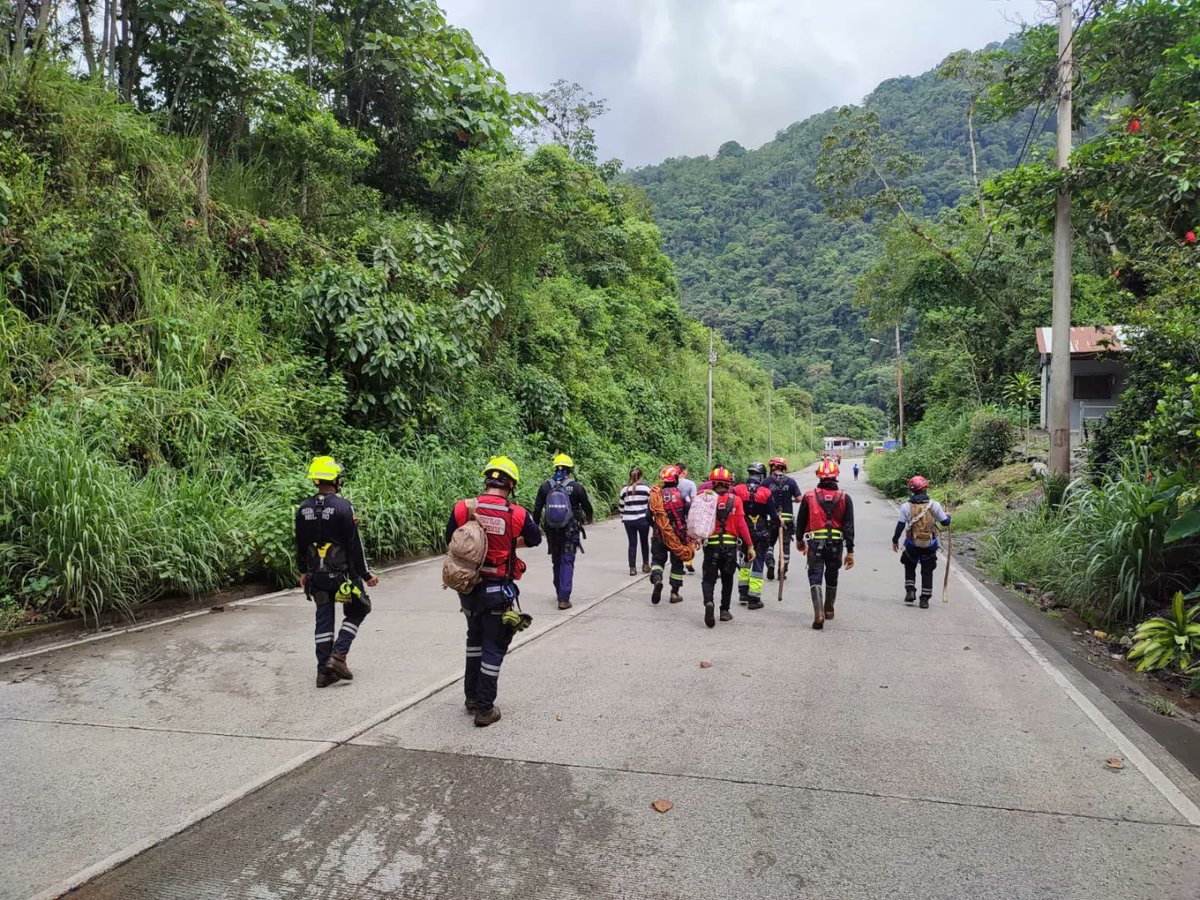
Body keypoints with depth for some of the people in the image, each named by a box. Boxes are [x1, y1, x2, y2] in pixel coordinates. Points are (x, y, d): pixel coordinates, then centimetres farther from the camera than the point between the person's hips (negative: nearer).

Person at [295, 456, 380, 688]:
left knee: (324, 620, 13)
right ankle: (338, 655, 1)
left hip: (316, 576, 5)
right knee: (357, 611, 14)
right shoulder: (343, 507, -16)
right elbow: (355, 545, -14)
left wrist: (304, 571, 25)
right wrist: (366, 575, -5)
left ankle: (324, 670, 15)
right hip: (341, 574, -5)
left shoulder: (303, 510, 3)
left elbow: (300, 545, 12)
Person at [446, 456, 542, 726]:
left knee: (475, 638, 25)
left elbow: (450, 540, 5)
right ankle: (484, 709, 14)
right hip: (498, 590, -4)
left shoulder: (462, 508, -10)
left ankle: (472, 696, 35)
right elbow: (535, 539, 5)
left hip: (468, 587, 4)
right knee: (494, 647, 9)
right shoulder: (516, 514, -14)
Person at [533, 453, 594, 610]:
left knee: (556, 561, 17)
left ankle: (561, 594, 29)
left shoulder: (545, 486, -1)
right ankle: (564, 599, -9)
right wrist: (588, 519, 25)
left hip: (552, 532, 3)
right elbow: (587, 506, 4)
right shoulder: (576, 487, -7)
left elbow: (537, 509, 1)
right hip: (570, 531, -3)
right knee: (567, 562, -1)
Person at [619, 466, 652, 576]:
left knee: (632, 543, 6)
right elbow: (651, 503, -2)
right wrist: (651, 516, 10)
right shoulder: (646, 487, -4)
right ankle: (645, 565, 22)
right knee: (644, 542, 15)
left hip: (628, 520, 2)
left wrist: (622, 518, 19)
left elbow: (622, 505, 8)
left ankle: (632, 567, 4)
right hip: (643, 519, -2)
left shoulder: (624, 489, 3)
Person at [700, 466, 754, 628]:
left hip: (711, 545, -1)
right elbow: (741, 525, -7)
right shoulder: (735, 500, -4)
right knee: (727, 579, 18)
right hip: (730, 546, 1)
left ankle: (708, 602, -21)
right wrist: (750, 546, -2)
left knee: (708, 578, 6)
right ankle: (724, 610, 23)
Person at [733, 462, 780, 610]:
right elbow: (773, 516, -5)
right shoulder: (766, 493, -8)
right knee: (758, 565, 4)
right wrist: (774, 534, 7)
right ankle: (754, 599, 6)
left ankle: (743, 593, 27)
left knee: (745, 561, 23)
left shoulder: (737, 490, -3)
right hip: (761, 534, -3)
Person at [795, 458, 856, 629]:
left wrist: (799, 540, 24)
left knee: (815, 577, -1)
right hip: (836, 544, 2)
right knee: (832, 577, 20)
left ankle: (818, 613, -18)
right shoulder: (844, 498, -2)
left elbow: (801, 521, 7)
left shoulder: (809, 496, -3)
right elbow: (849, 526, -4)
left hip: (815, 543, -2)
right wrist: (850, 551, 0)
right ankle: (829, 609, 36)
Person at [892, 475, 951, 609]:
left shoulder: (906, 506, -7)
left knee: (909, 567, 23)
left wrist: (895, 540, 6)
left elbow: (900, 525, -6)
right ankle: (925, 599, 12)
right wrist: (948, 516, 26)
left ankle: (910, 591, 11)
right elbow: (945, 522, 2)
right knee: (927, 572, 11)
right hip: (930, 545, 0)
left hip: (912, 544, 0)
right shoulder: (934, 505, -7)